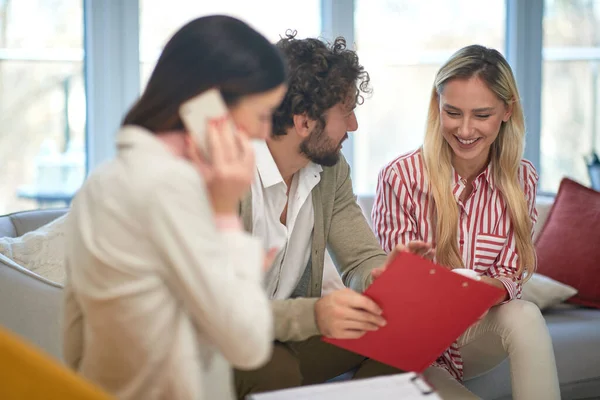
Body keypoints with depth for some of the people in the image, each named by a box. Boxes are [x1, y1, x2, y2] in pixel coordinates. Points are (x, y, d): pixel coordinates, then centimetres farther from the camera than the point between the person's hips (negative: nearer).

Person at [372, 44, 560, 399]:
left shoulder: (522, 180, -2)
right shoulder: (400, 177, -14)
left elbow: (511, 275, -2)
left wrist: (493, 287, -27)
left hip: (478, 330, 3)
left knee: (525, 316, -29)